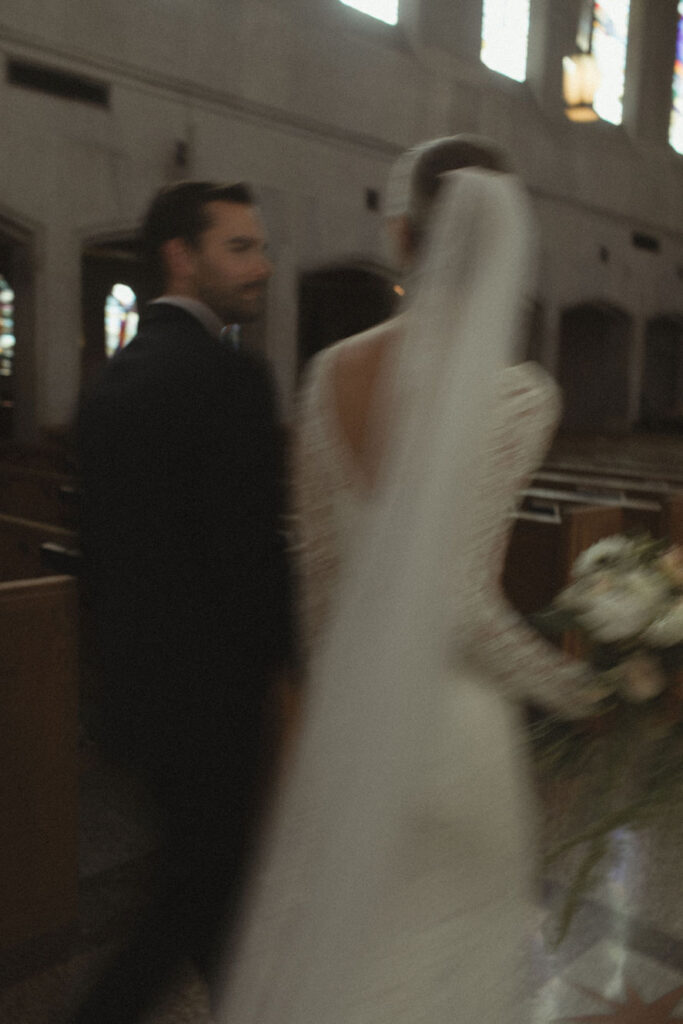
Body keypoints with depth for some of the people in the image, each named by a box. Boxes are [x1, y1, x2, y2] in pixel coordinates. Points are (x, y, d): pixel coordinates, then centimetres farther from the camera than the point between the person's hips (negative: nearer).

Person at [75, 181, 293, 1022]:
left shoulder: (112, 377, 6)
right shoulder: (227, 376, -21)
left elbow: (96, 539, 10)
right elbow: (251, 552, -24)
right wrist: (286, 651, -5)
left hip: (133, 685, 9)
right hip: (209, 691, -9)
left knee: (206, 862, 25)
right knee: (196, 890, 12)